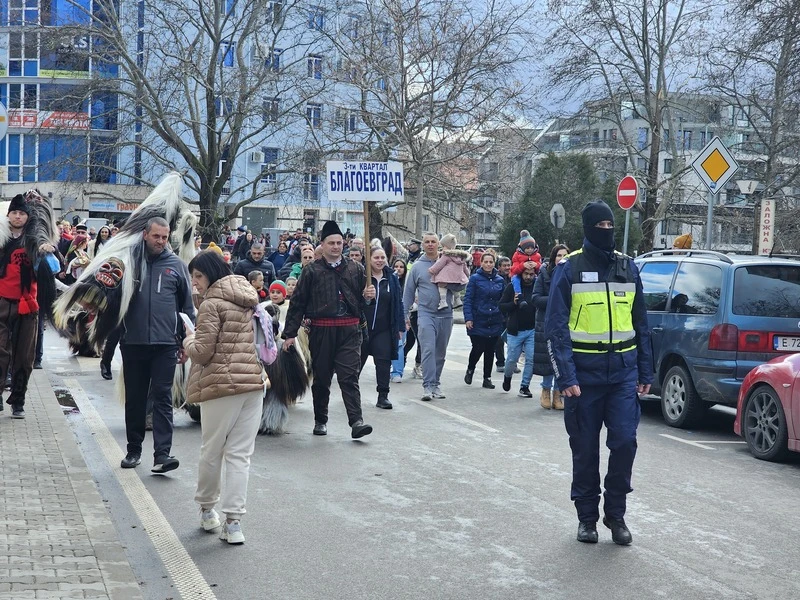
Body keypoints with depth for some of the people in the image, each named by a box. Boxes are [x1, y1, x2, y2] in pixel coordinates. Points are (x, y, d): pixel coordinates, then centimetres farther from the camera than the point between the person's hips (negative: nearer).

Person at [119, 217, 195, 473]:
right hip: (133, 342, 1)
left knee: (162, 398, -4)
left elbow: (187, 306, 9)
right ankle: (134, 450, 22)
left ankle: (162, 453, -8)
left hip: (165, 344, -1)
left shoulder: (177, 265, 5)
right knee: (134, 399, 10)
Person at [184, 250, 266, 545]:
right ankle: (233, 521, 1)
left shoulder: (212, 304, -10)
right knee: (240, 454, 4)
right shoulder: (249, 300, 13)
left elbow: (202, 352, -12)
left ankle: (207, 509, 27)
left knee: (212, 451, 12)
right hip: (254, 380, 6)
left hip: (222, 385, -6)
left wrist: (189, 341, 7)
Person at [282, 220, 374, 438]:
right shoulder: (312, 271, 2)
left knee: (349, 377, -7)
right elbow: (297, 303, 3)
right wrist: (290, 333, 0)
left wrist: (369, 296, -7)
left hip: (349, 330, 0)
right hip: (321, 330, 0)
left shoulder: (355, 269, 9)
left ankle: (356, 421, -13)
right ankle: (320, 420, 24)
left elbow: (362, 300, 18)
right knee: (321, 377, 10)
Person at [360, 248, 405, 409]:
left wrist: (400, 327, 5)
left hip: (383, 329, 2)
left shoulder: (392, 278, 5)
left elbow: (398, 303, 7)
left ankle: (383, 396, 2)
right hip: (362, 327, -2)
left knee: (383, 361, -4)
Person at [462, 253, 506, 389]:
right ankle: (470, 370, 23)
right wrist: (468, 318, -14)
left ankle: (487, 378, 18)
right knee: (478, 348, -6)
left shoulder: (500, 280, 8)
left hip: (495, 322, 3)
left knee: (490, 350, 7)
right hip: (478, 321, -3)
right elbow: (467, 299, -5)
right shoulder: (475, 279, -3)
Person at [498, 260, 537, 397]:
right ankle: (507, 376, 37)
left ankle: (525, 386, 11)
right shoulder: (512, 287, -2)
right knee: (512, 359, 5)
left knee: (531, 359, -4)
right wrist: (514, 303, -18)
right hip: (515, 330, -1)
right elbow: (502, 306, -1)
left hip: (532, 330, 1)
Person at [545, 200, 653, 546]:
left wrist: (645, 373, 11)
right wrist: (565, 376, -13)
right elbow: (555, 326, -5)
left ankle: (615, 514, 11)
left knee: (624, 442, -5)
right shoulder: (569, 268, -2)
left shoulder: (628, 268, 10)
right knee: (585, 449, 6)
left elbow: (641, 323, 16)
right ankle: (587, 517, 20)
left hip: (623, 370, 3)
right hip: (584, 372, -2)